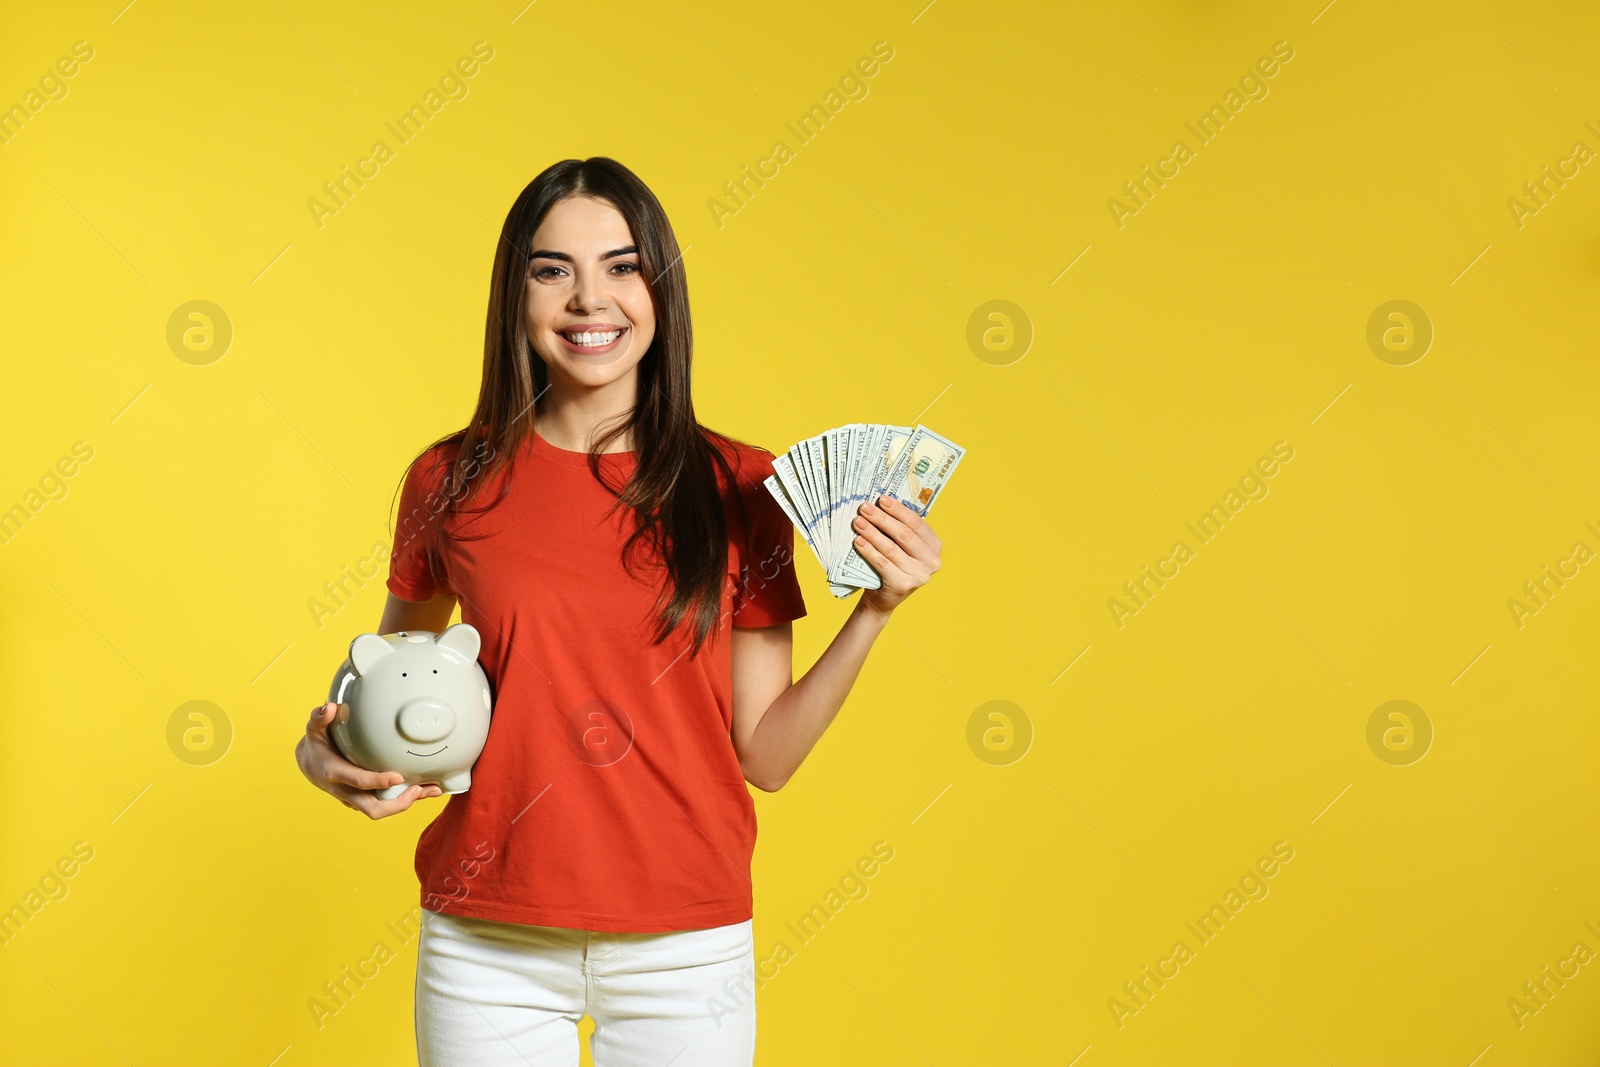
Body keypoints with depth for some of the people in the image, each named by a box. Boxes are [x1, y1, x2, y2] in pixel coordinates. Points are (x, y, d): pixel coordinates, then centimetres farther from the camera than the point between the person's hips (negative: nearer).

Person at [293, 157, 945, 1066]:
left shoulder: (740, 487, -3)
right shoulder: (452, 481, -2)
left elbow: (766, 755, -2)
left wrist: (876, 611, -12)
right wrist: (326, 754, -5)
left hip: (685, 953, 0)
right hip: (490, 950, 1)